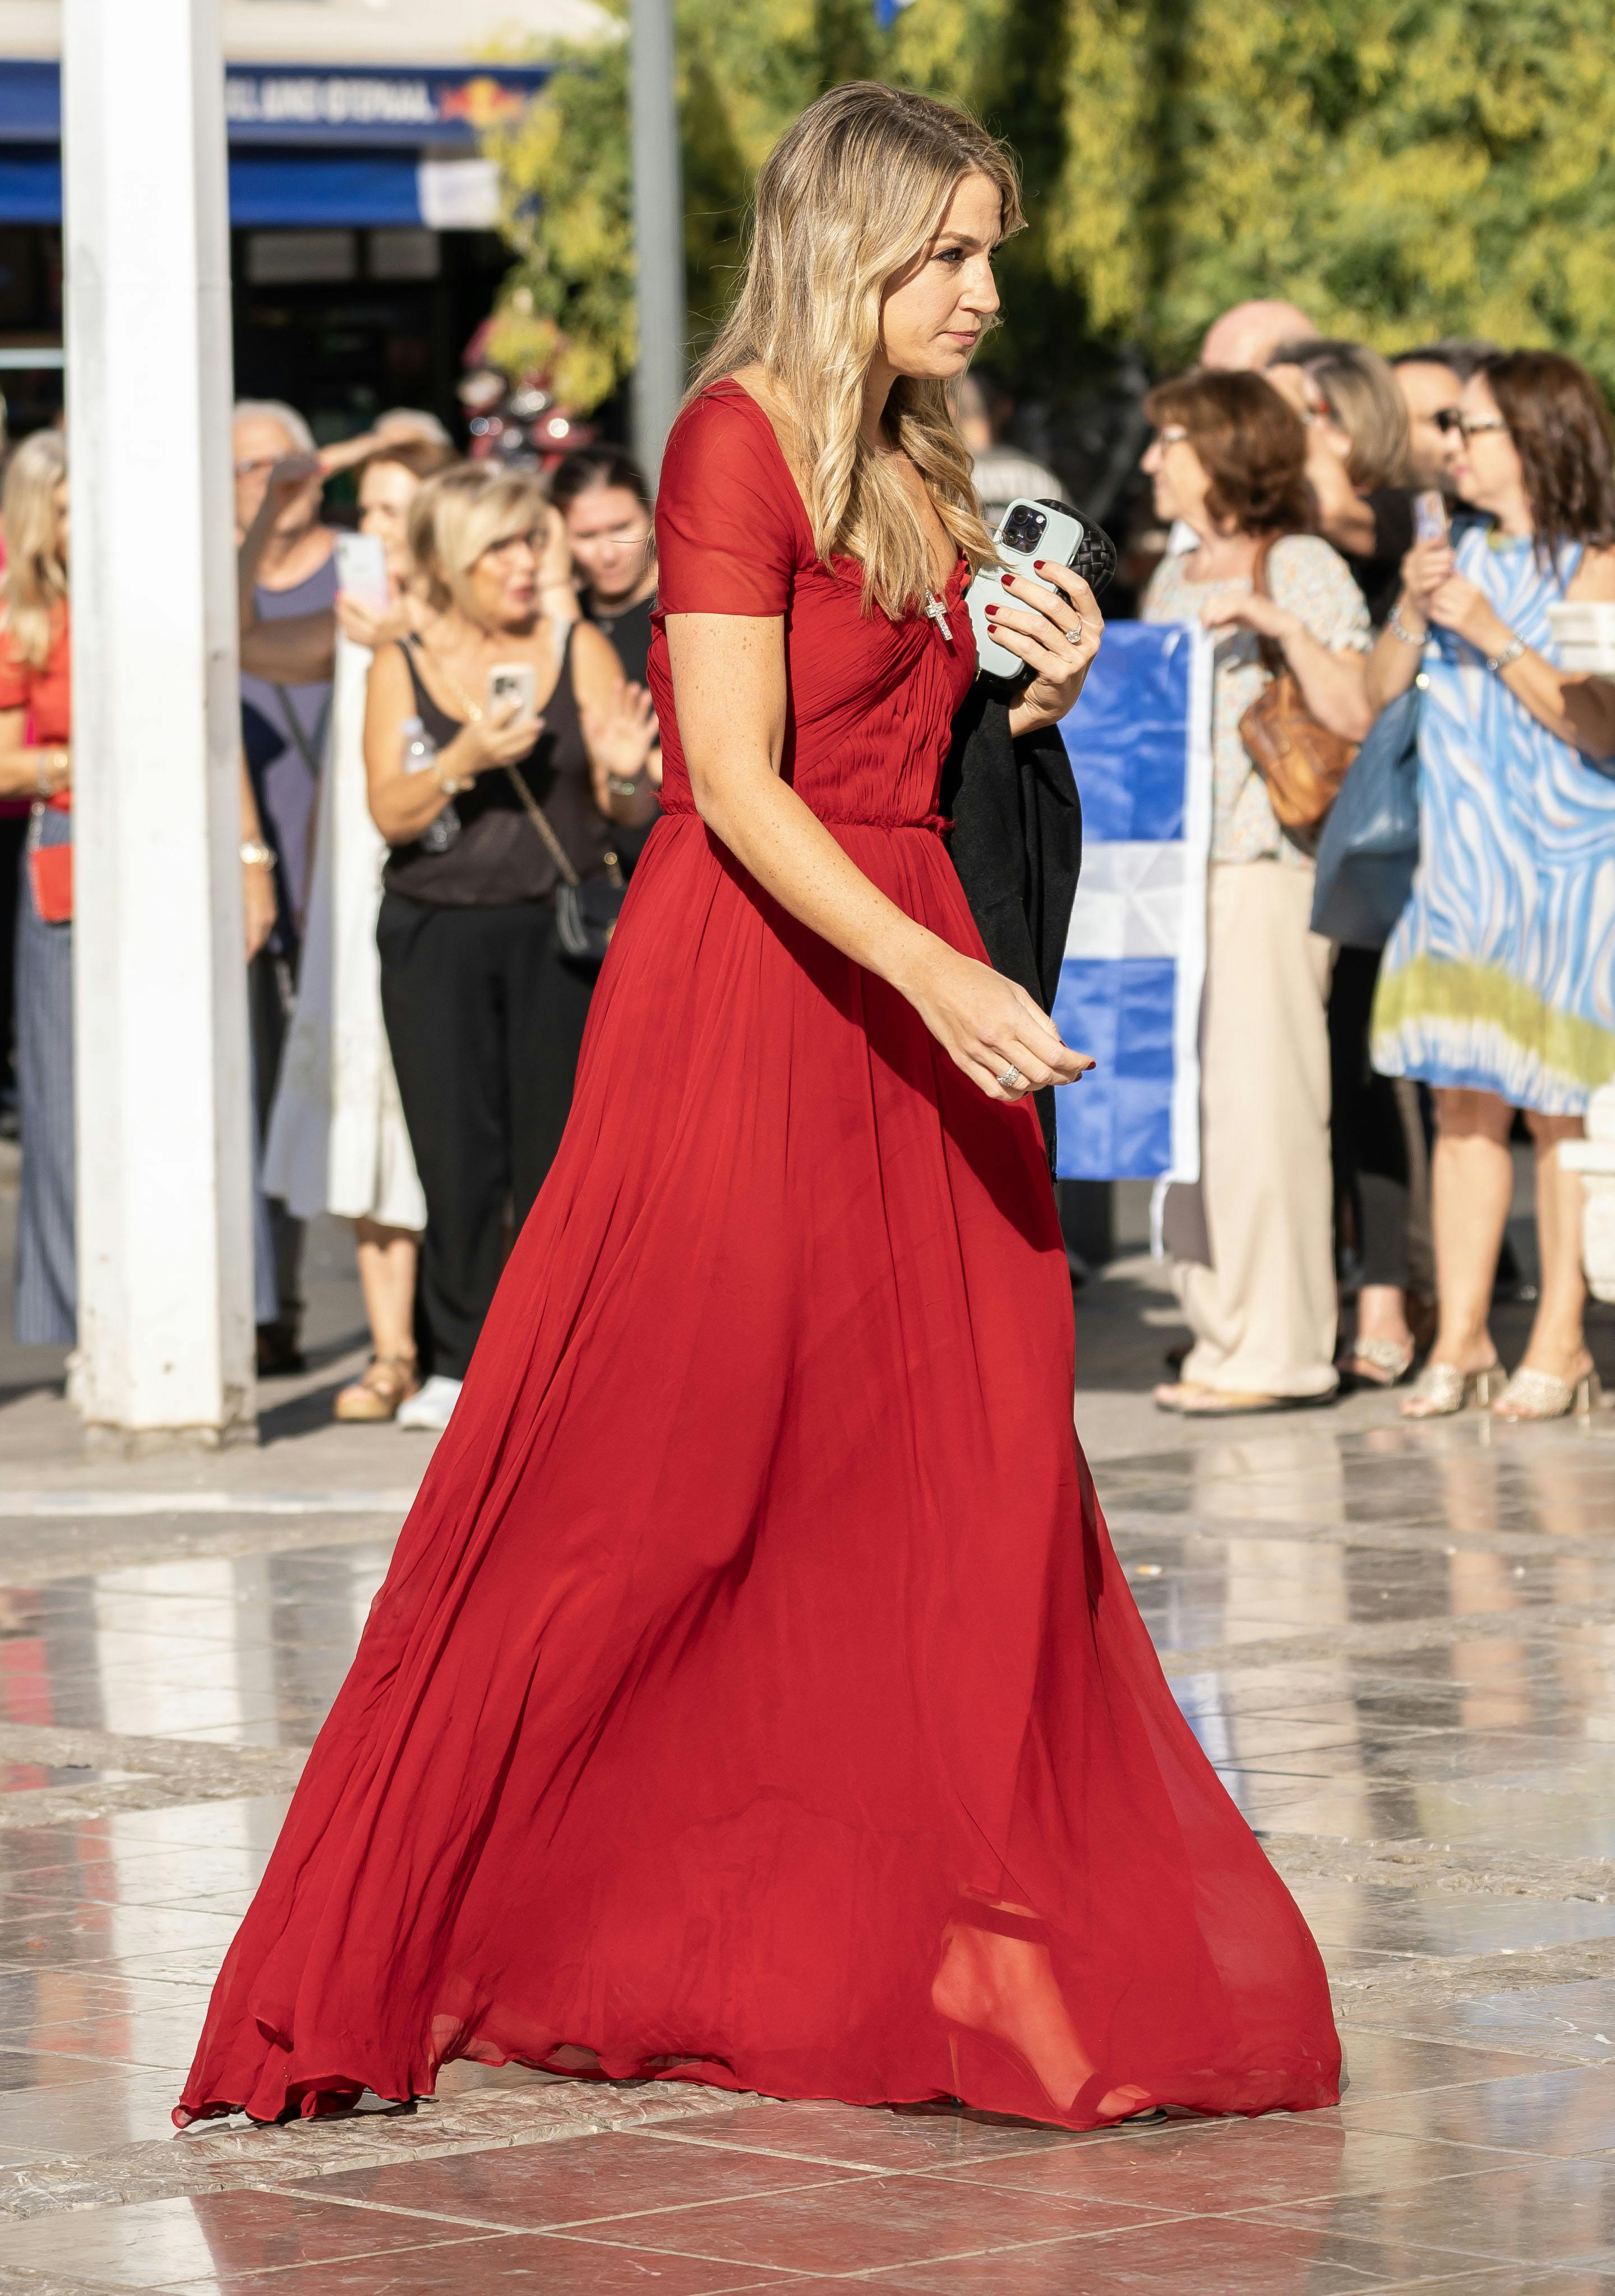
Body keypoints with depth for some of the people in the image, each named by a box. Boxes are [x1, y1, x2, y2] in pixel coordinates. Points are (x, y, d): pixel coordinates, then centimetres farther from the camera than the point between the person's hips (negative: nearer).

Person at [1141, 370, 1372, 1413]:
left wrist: (1282, 623, -23)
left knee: (1259, 1102, -10)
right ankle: (1221, 1333, 11)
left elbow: (1357, 712, -14)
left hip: (1270, 866, -8)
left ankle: (1277, 1348, -7)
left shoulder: (1305, 568, -4)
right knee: (1189, 1103, 6)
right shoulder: (1175, 576, 19)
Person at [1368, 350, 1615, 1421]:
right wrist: (1416, 609, -3)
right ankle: (1461, 1340, 8)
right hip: (1464, 862, 6)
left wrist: (1490, 634, -17)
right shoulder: (1466, 557, 13)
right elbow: (1377, 693, 14)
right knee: (1464, 1100, 5)